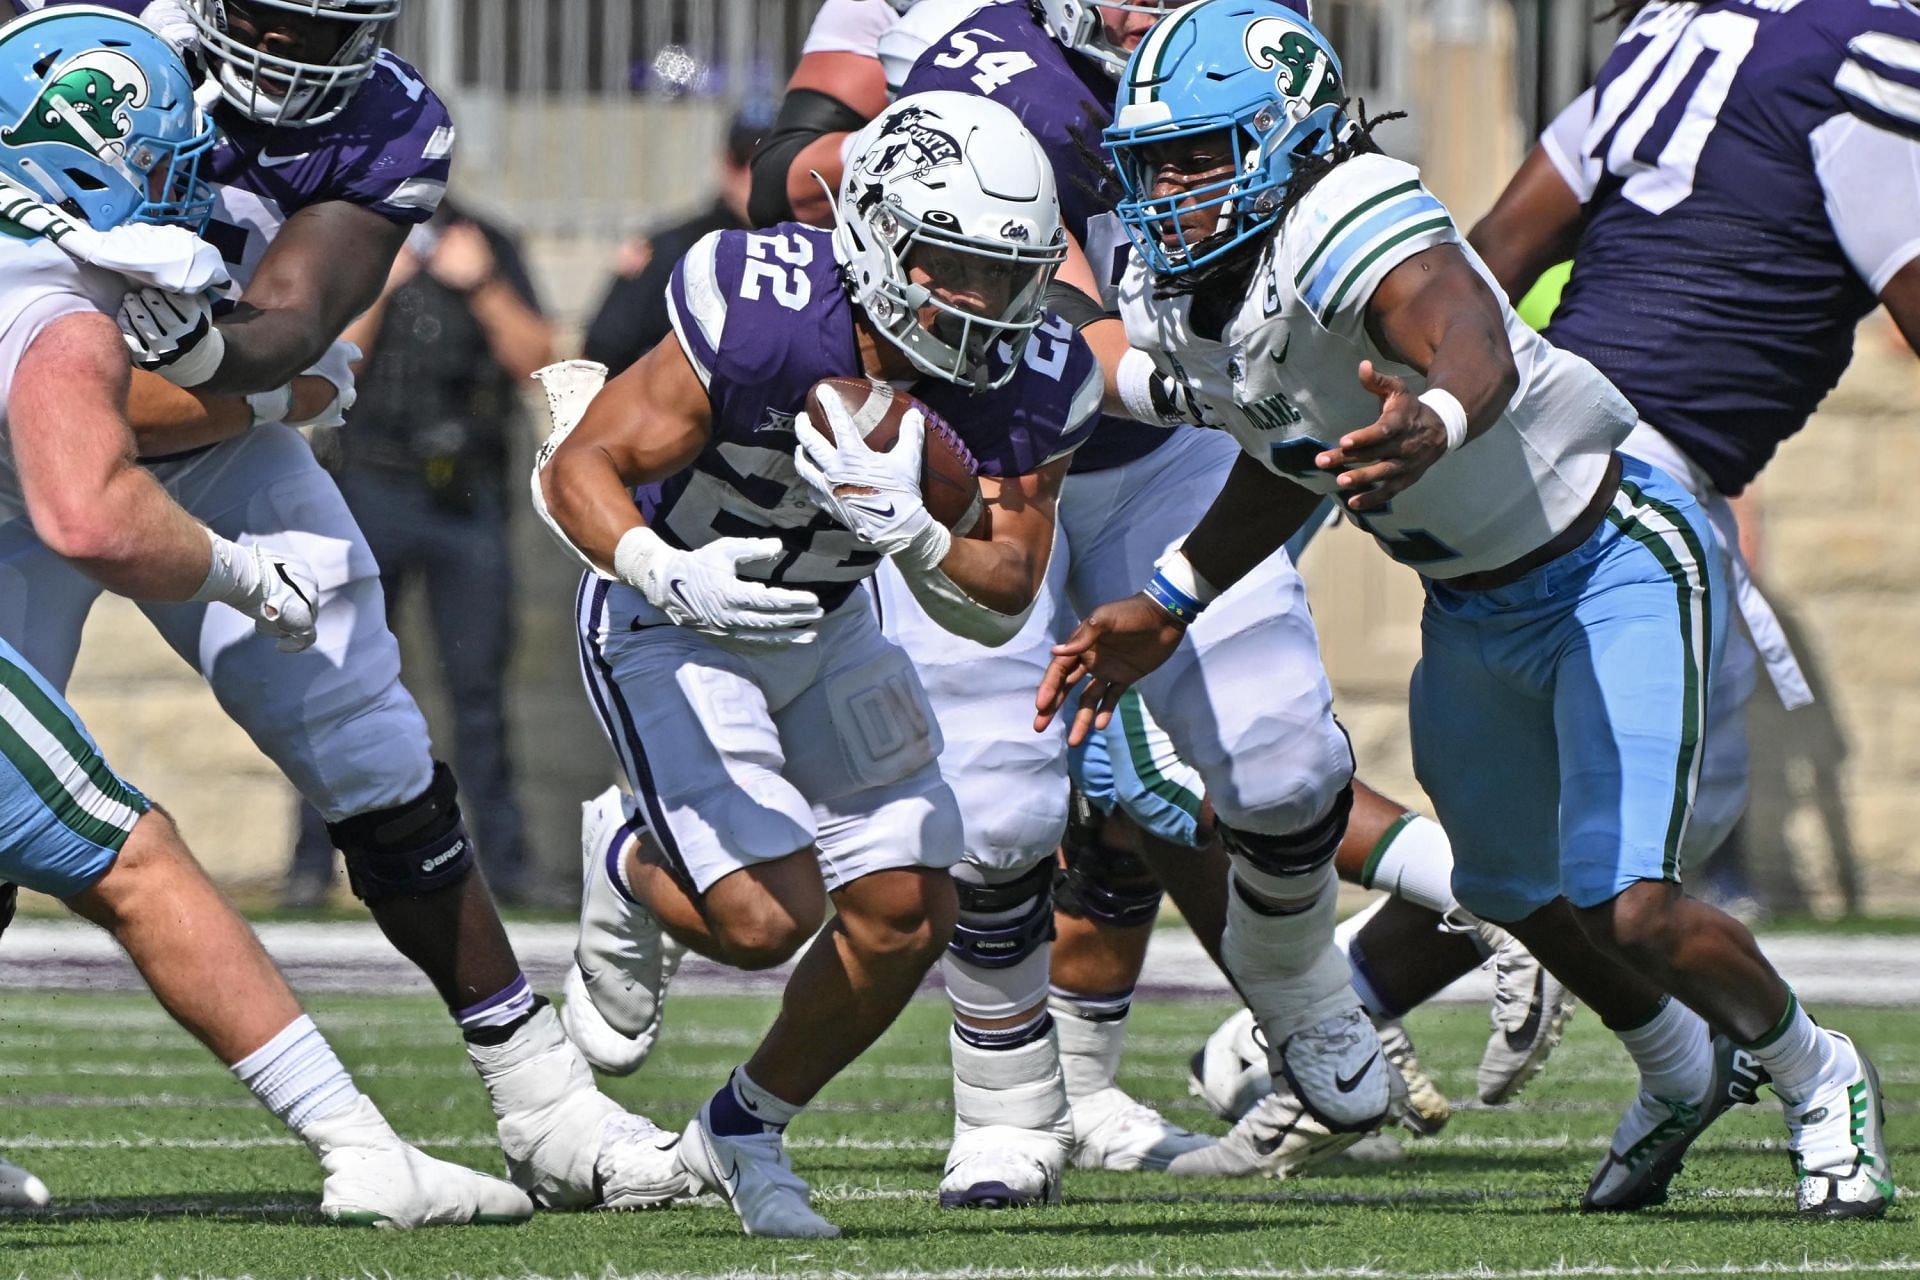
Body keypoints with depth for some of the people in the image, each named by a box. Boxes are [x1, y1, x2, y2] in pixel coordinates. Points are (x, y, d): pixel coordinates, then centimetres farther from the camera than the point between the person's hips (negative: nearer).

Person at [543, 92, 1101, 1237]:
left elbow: (1002, 607, -14)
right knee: (768, 917, -19)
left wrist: (912, 533, -36)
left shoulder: (1025, 387, -19)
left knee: (909, 916, -2)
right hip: (673, 624, -6)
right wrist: (670, 576, -45)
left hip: (822, 626, 6)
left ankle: (742, 1131, 24)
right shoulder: (762, 321, -34)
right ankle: (634, 875, 19)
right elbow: (582, 470, -26)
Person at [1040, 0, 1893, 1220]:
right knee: (1522, 895, 21)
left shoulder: (1350, 227, -32)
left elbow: (1473, 344, -56)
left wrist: (1430, 426, -78)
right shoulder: (1171, 301, -6)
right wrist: (1167, 608, 12)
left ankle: (1816, 1075, 13)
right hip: (1474, 607, 8)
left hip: (1614, 559, -8)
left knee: (1631, 912, -16)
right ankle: (1685, 1071, 51)